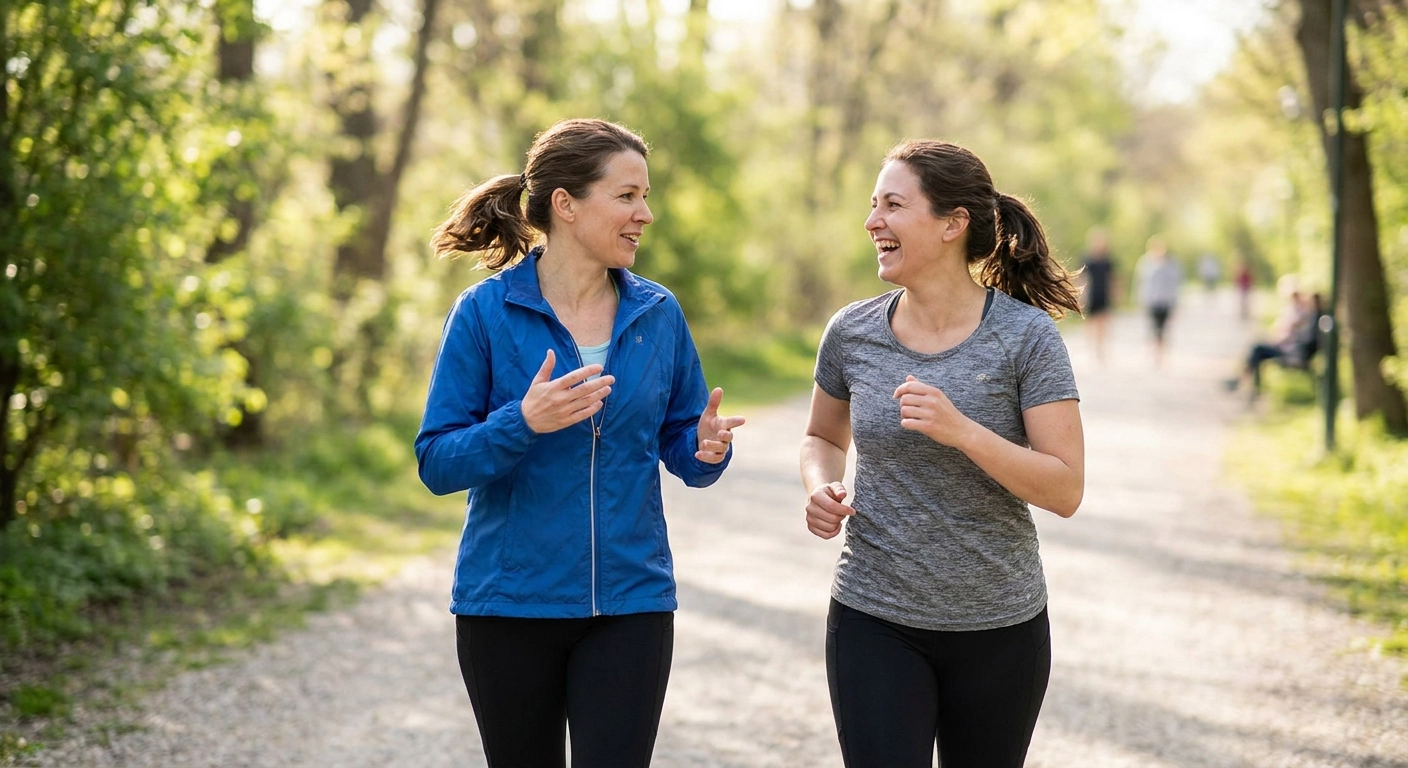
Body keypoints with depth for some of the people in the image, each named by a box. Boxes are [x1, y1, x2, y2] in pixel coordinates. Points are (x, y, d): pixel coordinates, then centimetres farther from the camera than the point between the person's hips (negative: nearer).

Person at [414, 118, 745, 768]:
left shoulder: (657, 313, 3)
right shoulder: (485, 313, -7)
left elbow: (680, 443, 9)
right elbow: (436, 463, -9)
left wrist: (706, 449, -14)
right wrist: (523, 423, -26)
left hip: (630, 603, 2)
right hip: (509, 602, -1)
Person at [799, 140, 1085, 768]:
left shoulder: (1026, 336, -10)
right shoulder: (851, 333, -1)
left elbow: (1065, 491, -13)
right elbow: (824, 438, 17)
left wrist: (964, 432, -26)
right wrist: (821, 488, -5)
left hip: (999, 626, -1)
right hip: (874, 621, 1)